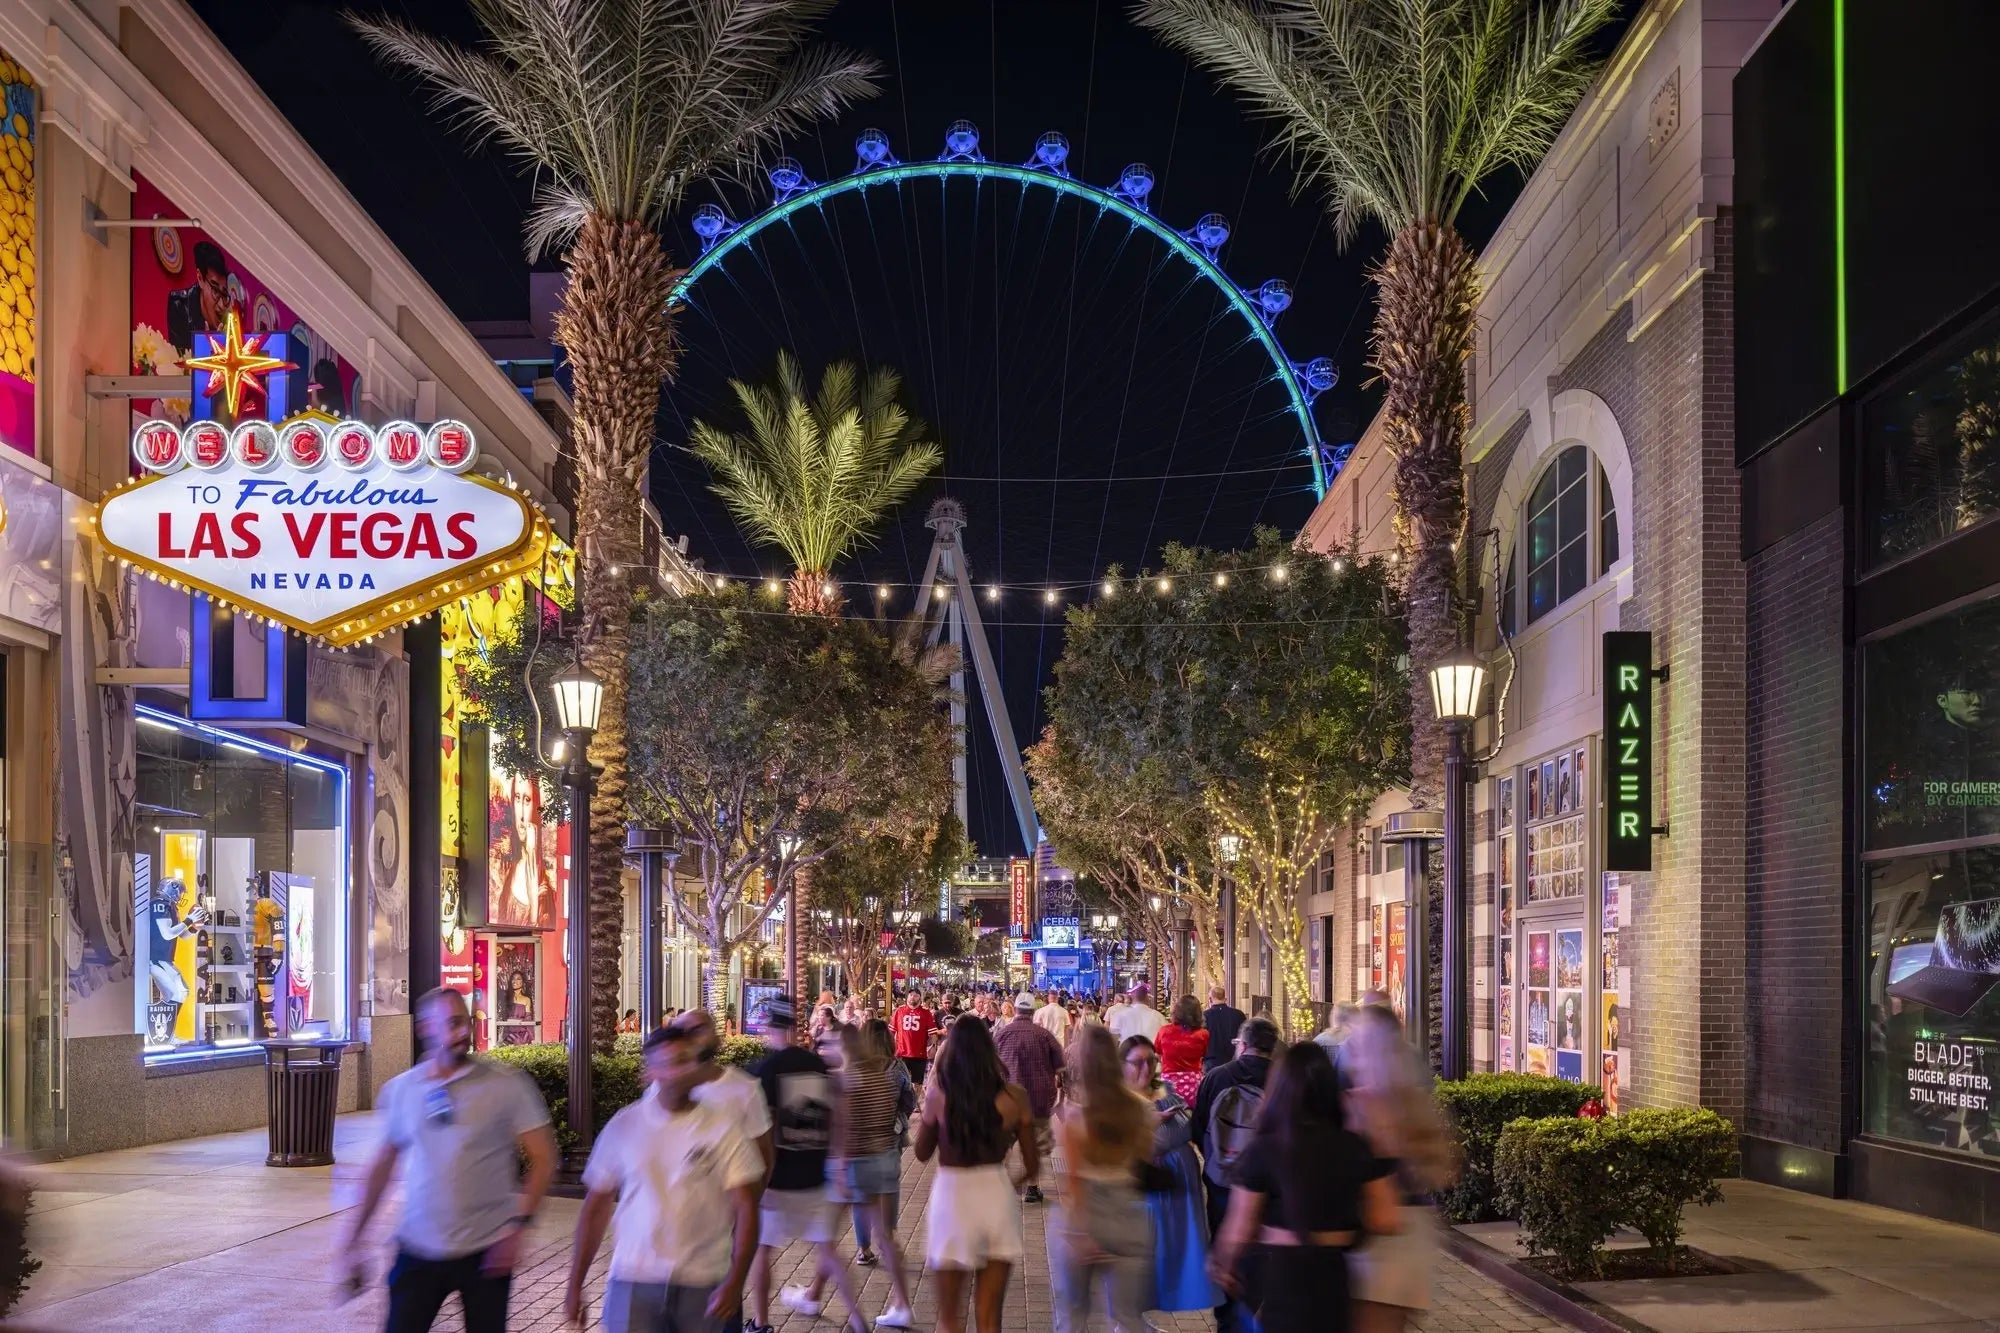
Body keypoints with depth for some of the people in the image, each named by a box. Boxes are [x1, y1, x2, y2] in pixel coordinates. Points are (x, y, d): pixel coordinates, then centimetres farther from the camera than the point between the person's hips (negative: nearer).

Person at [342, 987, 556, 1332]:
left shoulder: (506, 1084, -7)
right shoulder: (400, 1089, 2)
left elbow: (542, 1159, -6)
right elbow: (382, 1166, 13)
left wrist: (518, 1225, -16)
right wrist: (354, 1241, 12)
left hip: (485, 1251, -2)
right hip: (418, 1249, 2)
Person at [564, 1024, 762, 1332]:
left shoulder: (723, 1130, -2)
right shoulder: (623, 1127, 2)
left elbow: (746, 1210, -4)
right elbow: (596, 1208, 9)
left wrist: (735, 1282, -16)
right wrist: (575, 1284, 8)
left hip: (702, 1286, 0)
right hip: (634, 1283, 0)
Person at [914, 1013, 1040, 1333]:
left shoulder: (939, 1095, -10)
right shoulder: (1013, 1097, -6)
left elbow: (922, 1153, 4)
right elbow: (1032, 1165, 1)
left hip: (952, 1197, -2)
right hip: (997, 1197, 2)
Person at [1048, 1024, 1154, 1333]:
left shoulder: (1074, 1113, -12)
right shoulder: (1138, 1108, -2)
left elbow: (1072, 1176, -14)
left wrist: (1078, 1230, -14)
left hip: (1083, 1212, -3)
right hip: (1127, 1213, 3)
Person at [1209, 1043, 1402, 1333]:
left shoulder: (1263, 1150, -12)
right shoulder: (1356, 1148, -4)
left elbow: (1239, 1230, -6)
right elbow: (1386, 1221, 0)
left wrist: (1224, 1264, 12)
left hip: (1280, 1275, -3)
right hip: (1335, 1274, 3)